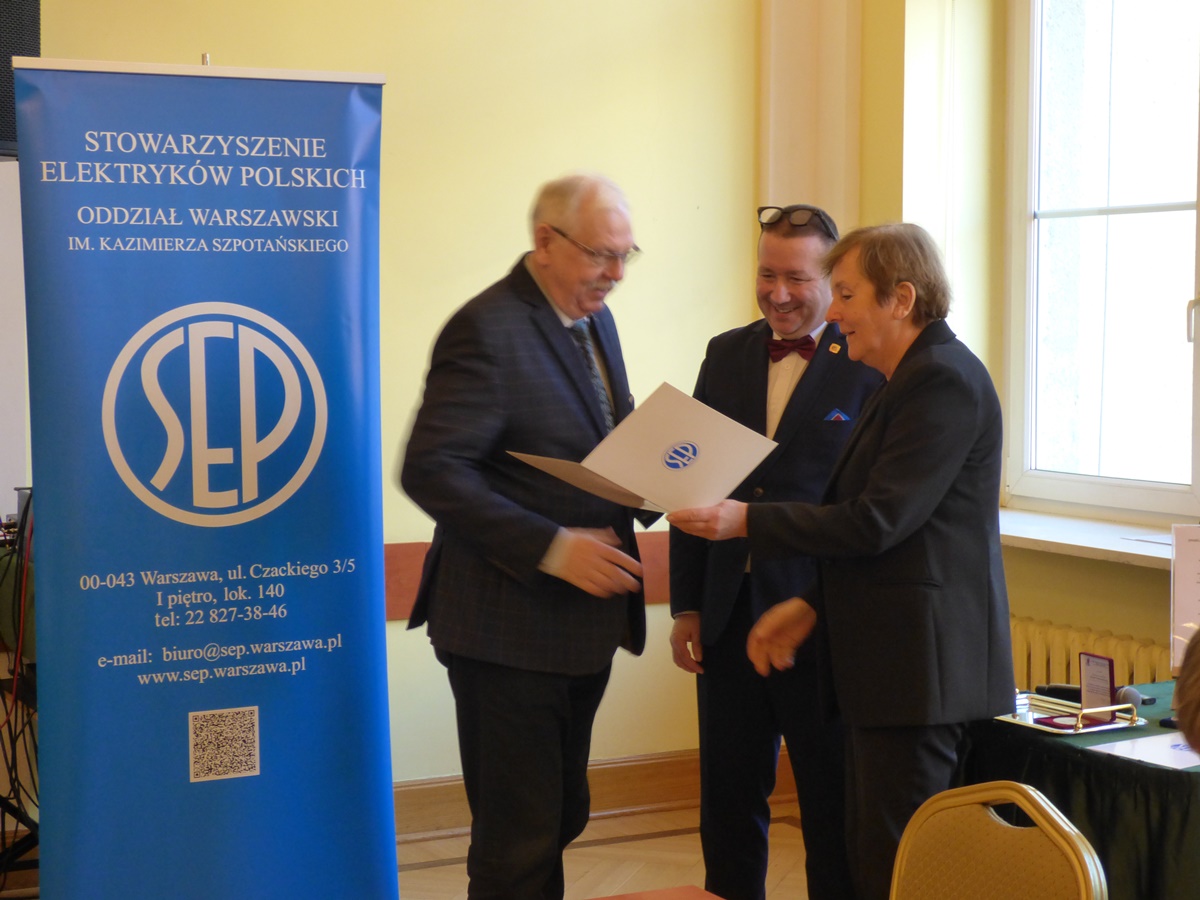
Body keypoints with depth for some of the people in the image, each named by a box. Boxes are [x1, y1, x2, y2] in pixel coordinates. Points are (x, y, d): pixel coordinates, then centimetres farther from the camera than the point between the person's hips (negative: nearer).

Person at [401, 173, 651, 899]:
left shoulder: (594, 319, 11)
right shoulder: (488, 330, -17)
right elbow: (430, 471, -23)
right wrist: (553, 547, -26)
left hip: (584, 617, 9)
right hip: (510, 627, -9)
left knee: (560, 818, 19)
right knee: (518, 841, 0)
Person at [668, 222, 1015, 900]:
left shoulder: (944, 380, -14)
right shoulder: (912, 379, 18)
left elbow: (878, 520, -20)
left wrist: (747, 521, -15)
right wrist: (814, 605, 12)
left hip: (921, 661, -10)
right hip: (896, 664, 11)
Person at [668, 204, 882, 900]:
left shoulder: (870, 370, -8)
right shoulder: (726, 354, 9)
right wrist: (687, 607, 7)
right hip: (729, 618, 5)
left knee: (832, 804, 8)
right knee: (728, 800, 14)